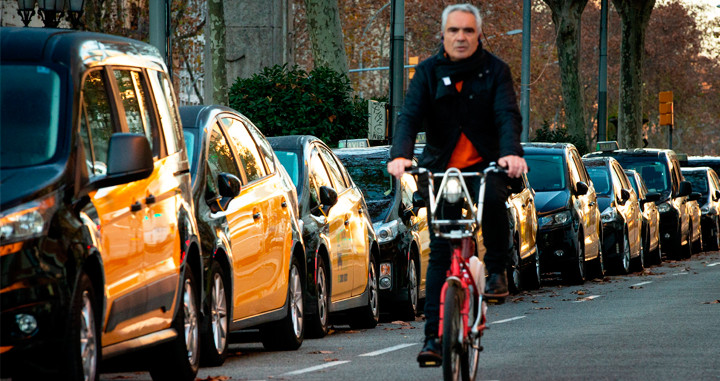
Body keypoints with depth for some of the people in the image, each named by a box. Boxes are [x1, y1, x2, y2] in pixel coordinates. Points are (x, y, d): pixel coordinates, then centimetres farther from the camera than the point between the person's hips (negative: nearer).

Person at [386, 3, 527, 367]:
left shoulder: (495, 71, -3)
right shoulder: (429, 72, 0)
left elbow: (508, 115, -16)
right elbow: (410, 115, -13)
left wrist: (512, 153, -37)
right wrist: (400, 155, -33)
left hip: (485, 165, -1)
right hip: (442, 169, 1)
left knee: (493, 199, -35)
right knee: (439, 252, -3)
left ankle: (497, 271, -12)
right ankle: (433, 337, -2)